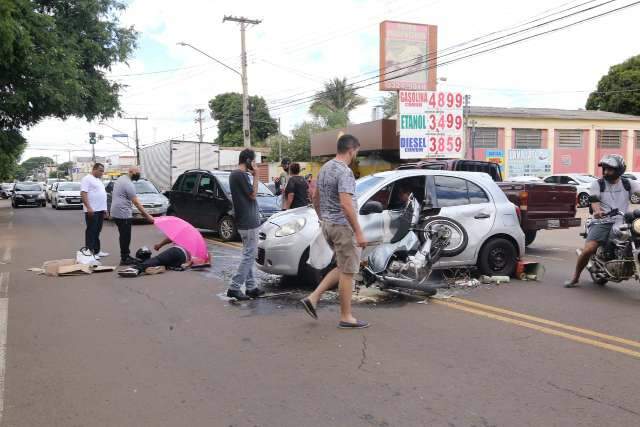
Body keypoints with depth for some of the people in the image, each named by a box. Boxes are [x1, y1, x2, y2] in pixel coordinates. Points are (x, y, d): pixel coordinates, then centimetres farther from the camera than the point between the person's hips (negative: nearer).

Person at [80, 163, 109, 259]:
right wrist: (88, 207, -25)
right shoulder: (87, 179, -8)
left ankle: (97, 251, 19)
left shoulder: (99, 180, 20)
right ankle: (89, 252, -3)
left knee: (97, 231, 13)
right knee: (91, 231, -6)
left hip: (100, 210, 9)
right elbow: (83, 194, -17)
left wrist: (105, 209, 21)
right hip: (92, 210, -9)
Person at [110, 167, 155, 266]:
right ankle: (125, 259, -1)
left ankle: (125, 256, 23)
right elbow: (136, 203, -20)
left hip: (116, 212, 10)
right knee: (125, 237, -5)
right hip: (123, 214, -10)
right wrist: (147, 216, -19)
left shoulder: (121, 178, 13)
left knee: (124, 236, 16)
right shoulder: (129, 184, -17)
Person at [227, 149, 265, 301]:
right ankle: (234, 287, -5)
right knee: (250, 255, -7)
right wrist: (255, 176, -9)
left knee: (249, 255, 13)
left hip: (244, 221, 11)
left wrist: (252, 175, 12)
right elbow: (253, 195, -12)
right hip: (248, 221, -11)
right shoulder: (242, 175, -16)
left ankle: (251, 287, 17)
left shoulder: (234, 174, 15)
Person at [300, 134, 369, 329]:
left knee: (343, 268, 19)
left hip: (327, 225, 10)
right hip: (342, 225, -10)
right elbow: (346, 205, -27)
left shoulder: (325, 168, 12)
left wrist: (323, 220, 27)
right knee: (348, 271, 1)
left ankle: (313, 298, 12)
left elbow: (316, 198, 19)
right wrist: (358, 233, -24)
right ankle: (346, 317, 9)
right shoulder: (344, 171, -19)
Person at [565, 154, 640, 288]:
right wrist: (597, 210, -31)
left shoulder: (628, 184, 10)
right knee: (588, 250, -19)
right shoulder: (597, 184, 6)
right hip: (603, 222, -2)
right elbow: (594, 200, -8)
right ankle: (575, 278, -1)